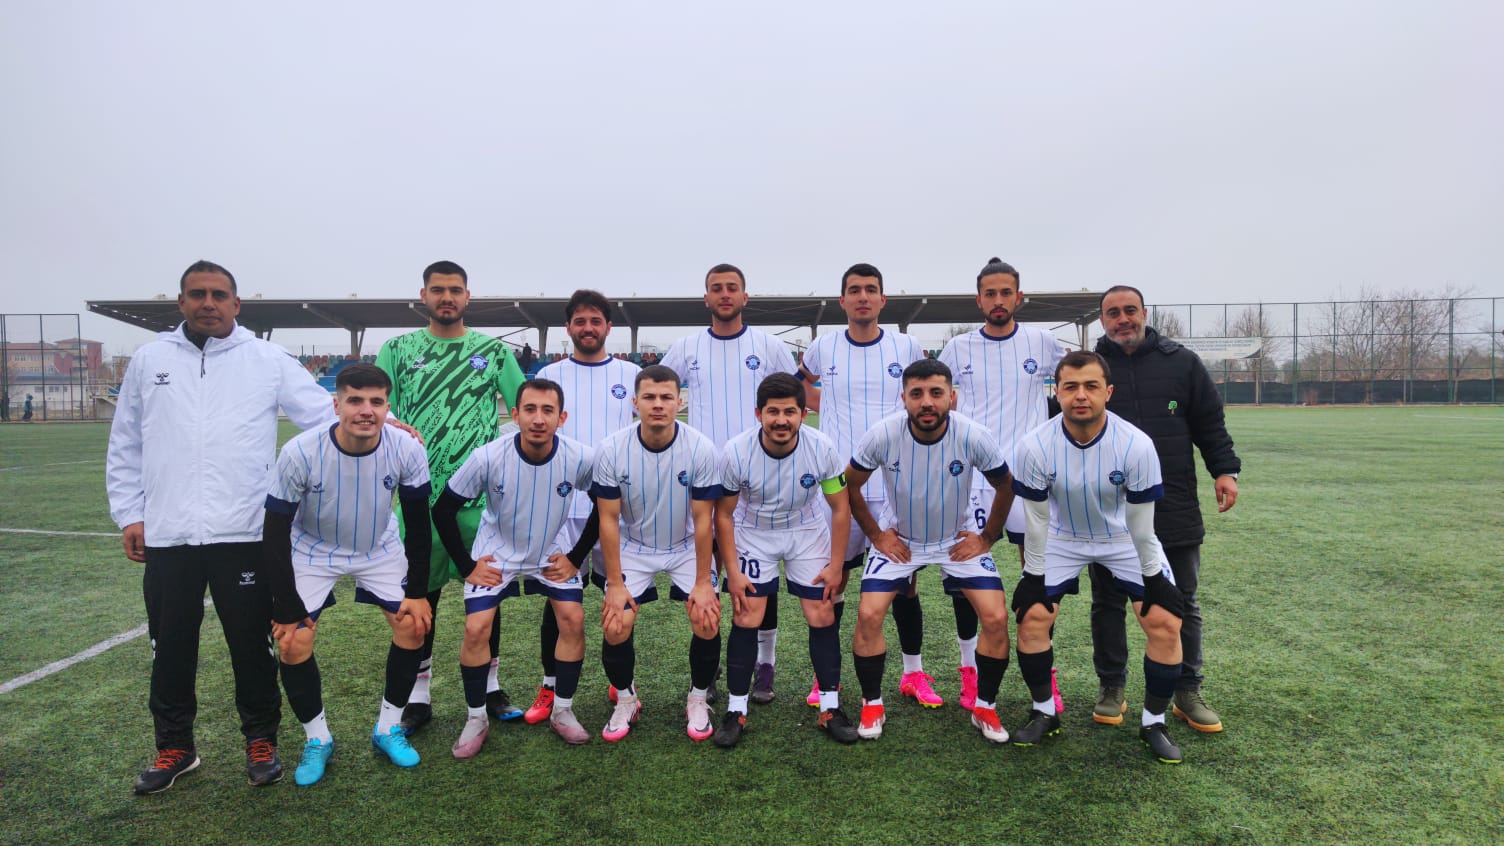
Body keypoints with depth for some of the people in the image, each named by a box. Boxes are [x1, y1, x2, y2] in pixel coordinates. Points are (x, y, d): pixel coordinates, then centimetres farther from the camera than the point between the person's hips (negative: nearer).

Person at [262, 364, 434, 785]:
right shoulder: (300, 453, -29)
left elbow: (418, 525, -11)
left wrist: (418, 593, -10)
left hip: (380, 549, 2)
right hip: (312, 551, -1)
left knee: (413, 625, -10)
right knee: (293, 642, -13)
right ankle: (317, 739, 11)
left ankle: (388, 729, 12)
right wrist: (286, 610, -18)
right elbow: (276, 533, -20)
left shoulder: (407, 452, -24)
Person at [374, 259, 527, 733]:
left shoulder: (493, 351, 7)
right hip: (420, 493, 0)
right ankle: (418, 695, 20)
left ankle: (489, 686, 23)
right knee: (420, 591, 7)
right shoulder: (399, 349, 8)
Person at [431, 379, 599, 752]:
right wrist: (466, 566, -12)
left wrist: (576, 558, -6)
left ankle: (562, 711, 11)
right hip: (496, 554, -1)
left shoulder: (581, 458, -24)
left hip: (552, 554, 1)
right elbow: (443, 511, -14)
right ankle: (476, 719, 10)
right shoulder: (488, 457, -27)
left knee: (573, 619, -10)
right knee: (477, 628, -12)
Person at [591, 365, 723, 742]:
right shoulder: (612, 450, -19)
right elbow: (609, 519, -11)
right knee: (614, 627, -14)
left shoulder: (701, 449, -21)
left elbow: (702, 519, -14)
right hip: (633, 548, 1)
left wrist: (703, 582, -13)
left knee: (707, 621, -17)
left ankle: (698, 700, 11)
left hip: (686, 546, 0)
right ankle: (626, 700, 17)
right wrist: (615, 584, -12)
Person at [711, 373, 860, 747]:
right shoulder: (736, 452, -25)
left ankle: (830, 709, 13)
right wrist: (732, 571, -12)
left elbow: (840, 508, -9)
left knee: (823, 617, -3)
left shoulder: (822, 448, -24)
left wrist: (836, 565, -8)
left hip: (808, 532, 1)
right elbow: (724, 514, -11)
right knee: (745, 620, -7)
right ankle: (735, 712, 8)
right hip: (753, 534, -1)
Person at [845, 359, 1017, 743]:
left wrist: (987, 538, -2)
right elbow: (850, 484, -5)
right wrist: (876, 534, -5)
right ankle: (872, 704, 10)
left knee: (996, 617, -12)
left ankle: (985, 707, 13)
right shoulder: (882, 435, -24)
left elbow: (1005, 486, -3)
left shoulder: (974, 437, -23)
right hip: (899, 539, 0)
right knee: (868, 615, -15)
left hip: (959, 540, 1)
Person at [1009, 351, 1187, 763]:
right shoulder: (1035, 446, -26)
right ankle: (1044, 713, 13)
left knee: (1165, 623, -11)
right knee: (1032, 618, -10)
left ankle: (1154, 723, 11)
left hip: (1123, 539, 0)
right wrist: (1034, 579, -9)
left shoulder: (1137, 445, -28)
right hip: (1063, 539, 1)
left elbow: (1140, 524, -16)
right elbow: (1036, 521, -14)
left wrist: (1153, 581, -9)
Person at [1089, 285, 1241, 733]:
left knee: (1182, 605, 10)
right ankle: (1112, 689, 24)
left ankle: (1187, 692, 25)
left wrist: (1225, 470, -3)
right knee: (1108, 603, 9)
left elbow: (1210, 423, 8)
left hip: (1175, 508, 1)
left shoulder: (1181, 362, 4)